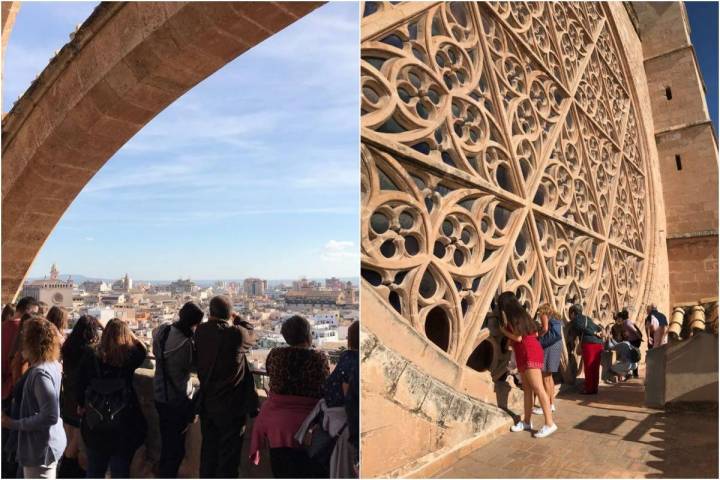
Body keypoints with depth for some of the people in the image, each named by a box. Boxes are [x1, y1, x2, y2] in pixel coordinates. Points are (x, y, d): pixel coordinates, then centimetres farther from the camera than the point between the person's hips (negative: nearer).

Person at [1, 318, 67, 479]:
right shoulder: (53, 365, 1)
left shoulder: (40, 373, -25)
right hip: (51, 441, 9)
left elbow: (50, 416, -27)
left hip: (40, 449, -9)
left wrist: (14, 424, -19)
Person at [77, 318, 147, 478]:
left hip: (95, 425, 2)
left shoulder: (91, 356, -8)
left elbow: (80, 385, 0)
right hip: (124, 424, -2)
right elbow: (144, 351, 11)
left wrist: (81, 405, 16)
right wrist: (129, 333, 10)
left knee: (95, 470, 20)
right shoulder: (130, 356, -11)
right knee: (120, 470, 11)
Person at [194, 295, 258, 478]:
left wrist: (212, 320, 10)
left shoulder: (200, 332, -7)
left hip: (206, 403, 5)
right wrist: (236, 318, 17)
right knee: (228, 456, 8)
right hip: (231, 406, -5)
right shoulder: (236, 334, -20)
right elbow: (250, 332, 1)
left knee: (208, 450, 19)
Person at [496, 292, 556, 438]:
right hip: (525, 354, 10)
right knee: (527, 389, 11)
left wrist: (503, 330, -1)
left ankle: (549, 424, -10)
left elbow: (518, 337, -15)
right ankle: (527, 421, 17)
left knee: (538, 389, -11)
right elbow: (535, 333, 17)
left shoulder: (512, 316, -10)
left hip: (529, 353, -10)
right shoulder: (521, 314, 16)